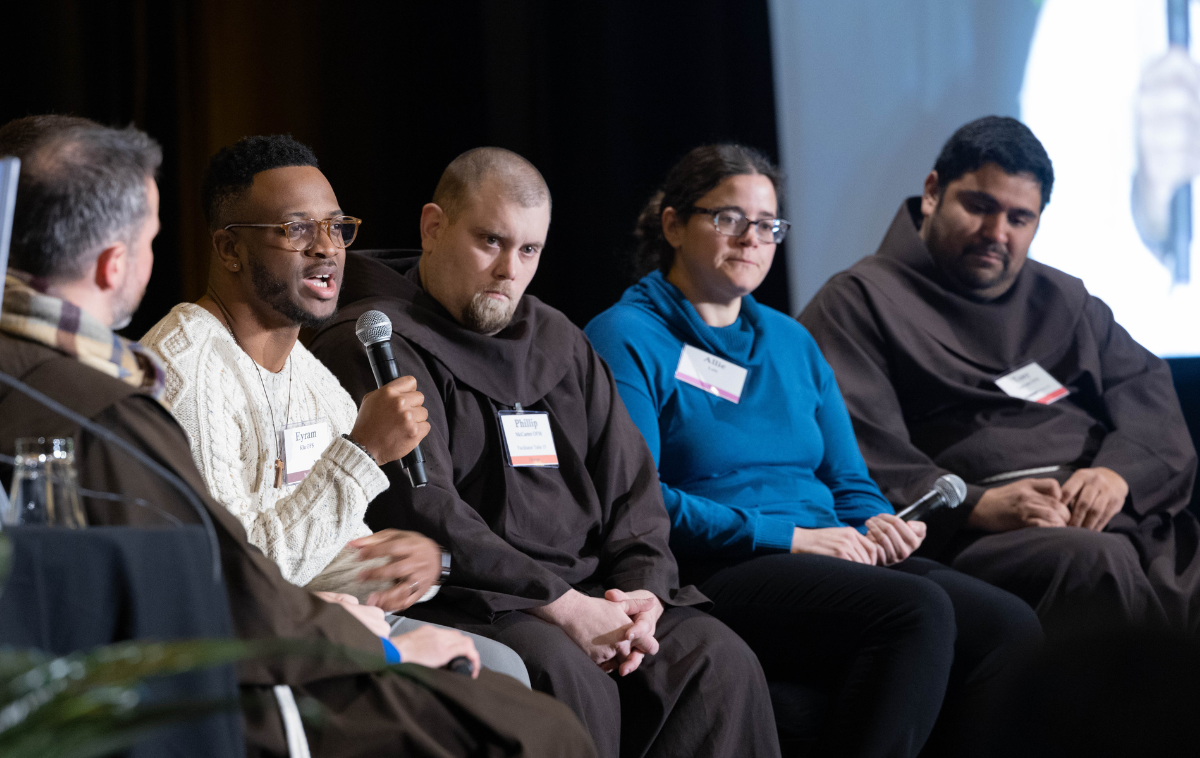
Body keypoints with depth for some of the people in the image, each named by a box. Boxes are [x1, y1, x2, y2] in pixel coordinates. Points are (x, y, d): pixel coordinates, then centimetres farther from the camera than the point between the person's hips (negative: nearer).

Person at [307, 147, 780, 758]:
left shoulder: (559, 342, 22)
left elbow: (631, 488, 20)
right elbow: (421, 512, -15)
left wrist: (644, 591, -2)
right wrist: (559, 606, -19)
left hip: (581, 595, 7)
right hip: (455, 603, -7)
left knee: (718, 660, -17)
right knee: (566, 674, -35)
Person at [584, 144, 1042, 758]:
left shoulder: (790, 340, 24)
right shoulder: (626, 338, 2)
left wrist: (875, 523, -1)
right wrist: (787, 536, -14)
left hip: (836, 558, 7)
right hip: (715, 574, -7)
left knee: (1012, 627, -20)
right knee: (917, 611, -32)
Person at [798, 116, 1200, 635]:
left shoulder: (1065, 300, 31)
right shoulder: (863, 301, 10)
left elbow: (1146, 387, 20)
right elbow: (860, 454, -4)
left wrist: (1119, 471, -4)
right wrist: (976, 507, -17)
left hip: (1111, 509, 6)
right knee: (1098, 561, -36)